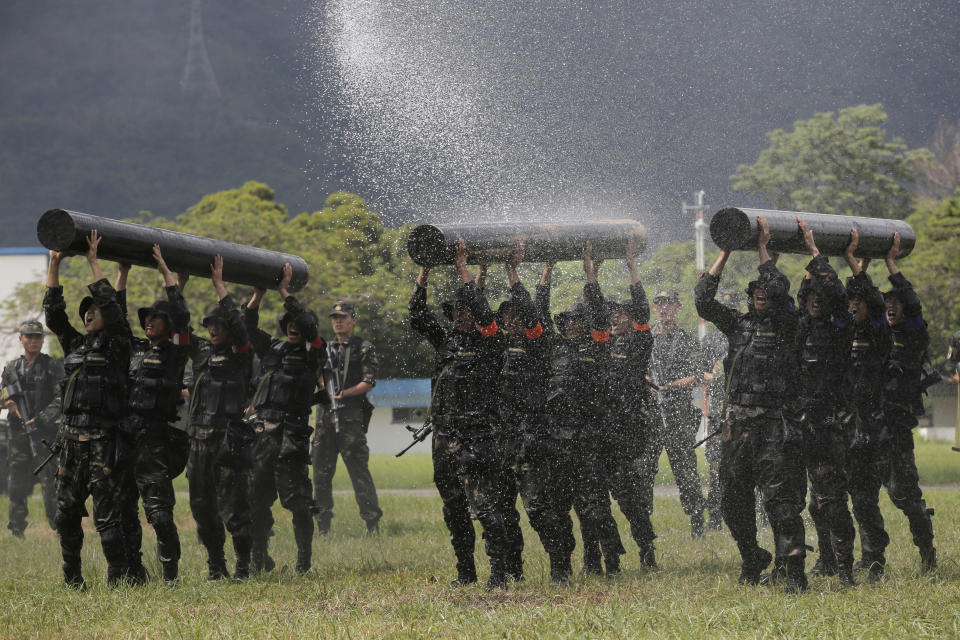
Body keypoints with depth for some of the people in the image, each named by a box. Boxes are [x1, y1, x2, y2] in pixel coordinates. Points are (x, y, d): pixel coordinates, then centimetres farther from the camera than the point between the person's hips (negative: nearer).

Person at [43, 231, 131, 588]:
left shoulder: (116, 345, 2)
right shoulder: (75, 344, 18)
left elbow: (112, 307, -10)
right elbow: (52, 313, 16)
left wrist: (94, 263, -7)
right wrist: (54, 264, 10)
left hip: (102, 438, -6)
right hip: (71, 436, 6)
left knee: (106, 511, -8)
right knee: (66, 511, 7)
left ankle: (117, 577, -5)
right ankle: (72, 579, 15)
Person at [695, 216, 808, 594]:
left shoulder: (785, 324, 4)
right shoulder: (738, 324, 16)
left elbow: (780, 289, -11)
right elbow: (703, 301, 9)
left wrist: (763, 248, 0)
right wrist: (726, 252, 8)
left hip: (775, 427, -5)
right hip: (737, 427, 5)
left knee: (781, 498, -12)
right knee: (733, 501, 9)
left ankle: (795, 572, -12)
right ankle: (752, 560, 28)